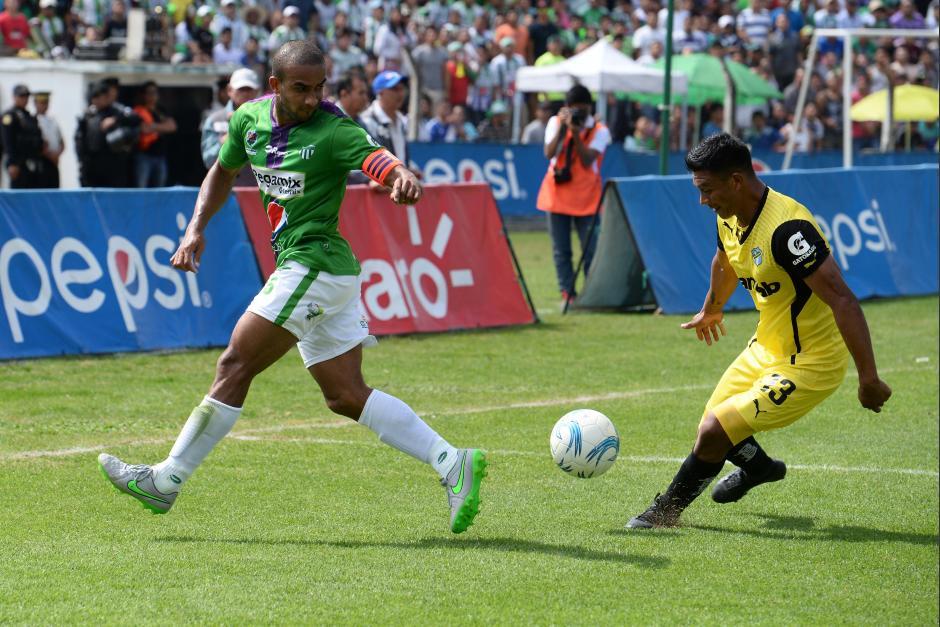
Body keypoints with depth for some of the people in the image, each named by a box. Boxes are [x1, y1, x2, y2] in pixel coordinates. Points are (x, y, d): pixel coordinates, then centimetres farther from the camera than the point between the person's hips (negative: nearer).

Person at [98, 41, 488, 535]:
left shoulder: (333, 130, -14)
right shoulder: (250, 118, 7)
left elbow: (383, 161, -28)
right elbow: (222, 173, 23)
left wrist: (403, 179, -52)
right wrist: (196, 229, 10)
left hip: (314, 267, -8)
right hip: (305, 269, 8)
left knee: (234, 368, -4)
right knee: (346, 397, 8)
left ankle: (165, 482, 4)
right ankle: (452, 464, 7)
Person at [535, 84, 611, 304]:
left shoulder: (599, 130, -3)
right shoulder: (556, 123, 4)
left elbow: (587, 160, -15)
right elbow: (549, 153, -10)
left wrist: (576, 133, -21)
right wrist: (563, 128, -16)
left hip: (585, 197, -2)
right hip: (557, 194, 2)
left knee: (590, 249, -5)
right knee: (561, 250, 3)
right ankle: (567, 293, 8)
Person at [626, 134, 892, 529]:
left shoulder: (787, 228, -32)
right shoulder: (730, 218, -3)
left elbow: (843, 300, -33)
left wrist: (869, 379, -34)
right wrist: (711, 309, 41)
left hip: (810, 365, -9)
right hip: (766, 348, 9)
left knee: (714, 433, -14)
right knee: (712, 422, 18)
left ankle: (667, 511, 11)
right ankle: (758, 467, 51)